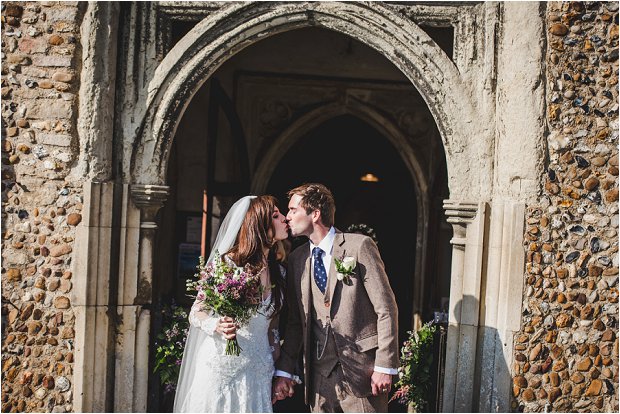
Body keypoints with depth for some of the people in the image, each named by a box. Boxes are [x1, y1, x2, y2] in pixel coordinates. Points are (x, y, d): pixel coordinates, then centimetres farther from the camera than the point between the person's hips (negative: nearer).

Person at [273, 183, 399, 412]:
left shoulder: (359, 246, -7)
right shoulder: (297, 258, 9)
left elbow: (386, 309, -8)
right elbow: (294, 322, 12)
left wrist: (385, 366, -11)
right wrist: (283, 371, 6)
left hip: (361, 370, -5)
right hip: (319, 374, 5)